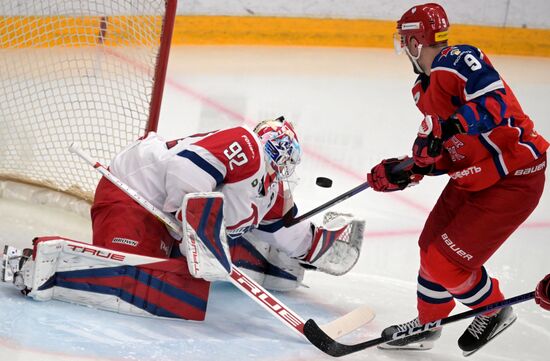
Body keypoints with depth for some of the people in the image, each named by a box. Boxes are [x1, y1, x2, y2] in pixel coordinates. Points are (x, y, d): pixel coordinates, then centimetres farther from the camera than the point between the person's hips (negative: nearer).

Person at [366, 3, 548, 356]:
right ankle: (426, 325, 36)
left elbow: (496, 104, -34)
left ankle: (494, 311, 20)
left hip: (513, 178, -10)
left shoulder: (458, 61, -21)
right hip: (472, 177, 10)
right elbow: (443, 155, 12)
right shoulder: (426, 90, 9)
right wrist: (403, 171, 4)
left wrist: (453, 125, -42)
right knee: (433, 247, 14)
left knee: (448, 261, -7)